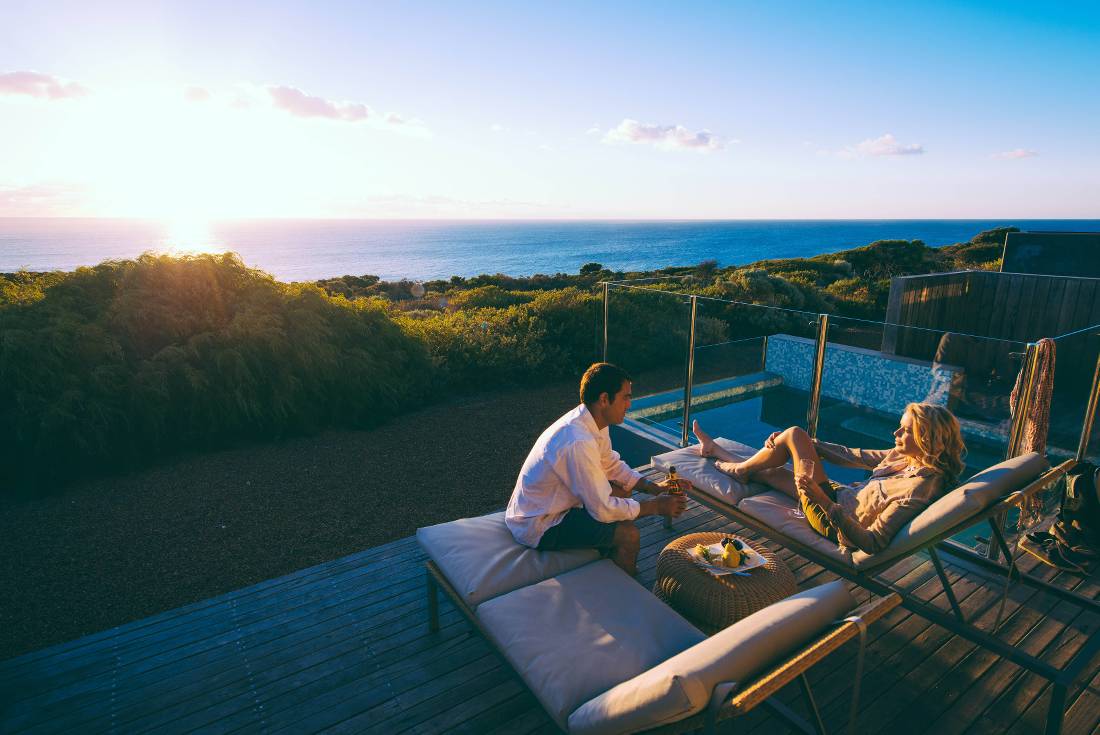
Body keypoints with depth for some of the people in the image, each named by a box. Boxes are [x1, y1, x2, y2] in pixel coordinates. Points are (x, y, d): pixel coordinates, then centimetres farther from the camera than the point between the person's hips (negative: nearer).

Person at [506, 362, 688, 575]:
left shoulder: (592, 422, -4)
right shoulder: (578, 442, -32)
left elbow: (612, 465, 12)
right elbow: (603, 509, -25)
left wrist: (654, 488, 2)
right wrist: (655, 507, -13)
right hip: (538, 528, -9)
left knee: (621, 490, 13)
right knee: (628, 533, -13)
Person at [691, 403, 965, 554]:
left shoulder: (920, 487, -27)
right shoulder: (904, 456, -3)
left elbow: (873, 543, -31)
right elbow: (856, 457, 8)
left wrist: (826, 504, -42)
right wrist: (804, 445, 6)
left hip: (835, 523, -8)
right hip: (841, 495, 8)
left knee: (794, 433, -9)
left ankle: (740, 468, 16)